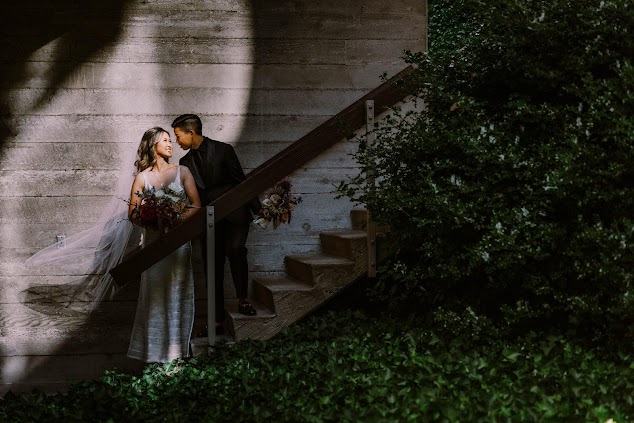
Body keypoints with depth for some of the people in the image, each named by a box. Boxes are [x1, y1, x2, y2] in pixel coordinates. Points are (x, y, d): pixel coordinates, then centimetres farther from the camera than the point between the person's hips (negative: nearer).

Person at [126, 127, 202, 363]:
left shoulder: (182, 172, 6)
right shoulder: (143, 177, 4)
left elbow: (196, 206, 2)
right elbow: (133, 214, 3)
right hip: (154, 241, 0)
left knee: (177, 293, 0)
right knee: (155, 294, -1)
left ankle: (176, 350, 6)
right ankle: (156, 351, 7)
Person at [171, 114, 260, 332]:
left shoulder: (223, 150, -3)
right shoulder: (186, 162, 12)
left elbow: (241, 181, -2)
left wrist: (258, 209, -3)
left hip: (234, 214, -5)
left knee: (235, 249, -30)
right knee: (213, 269, 4)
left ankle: (242, 298, -16)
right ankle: (217, 319, 12)